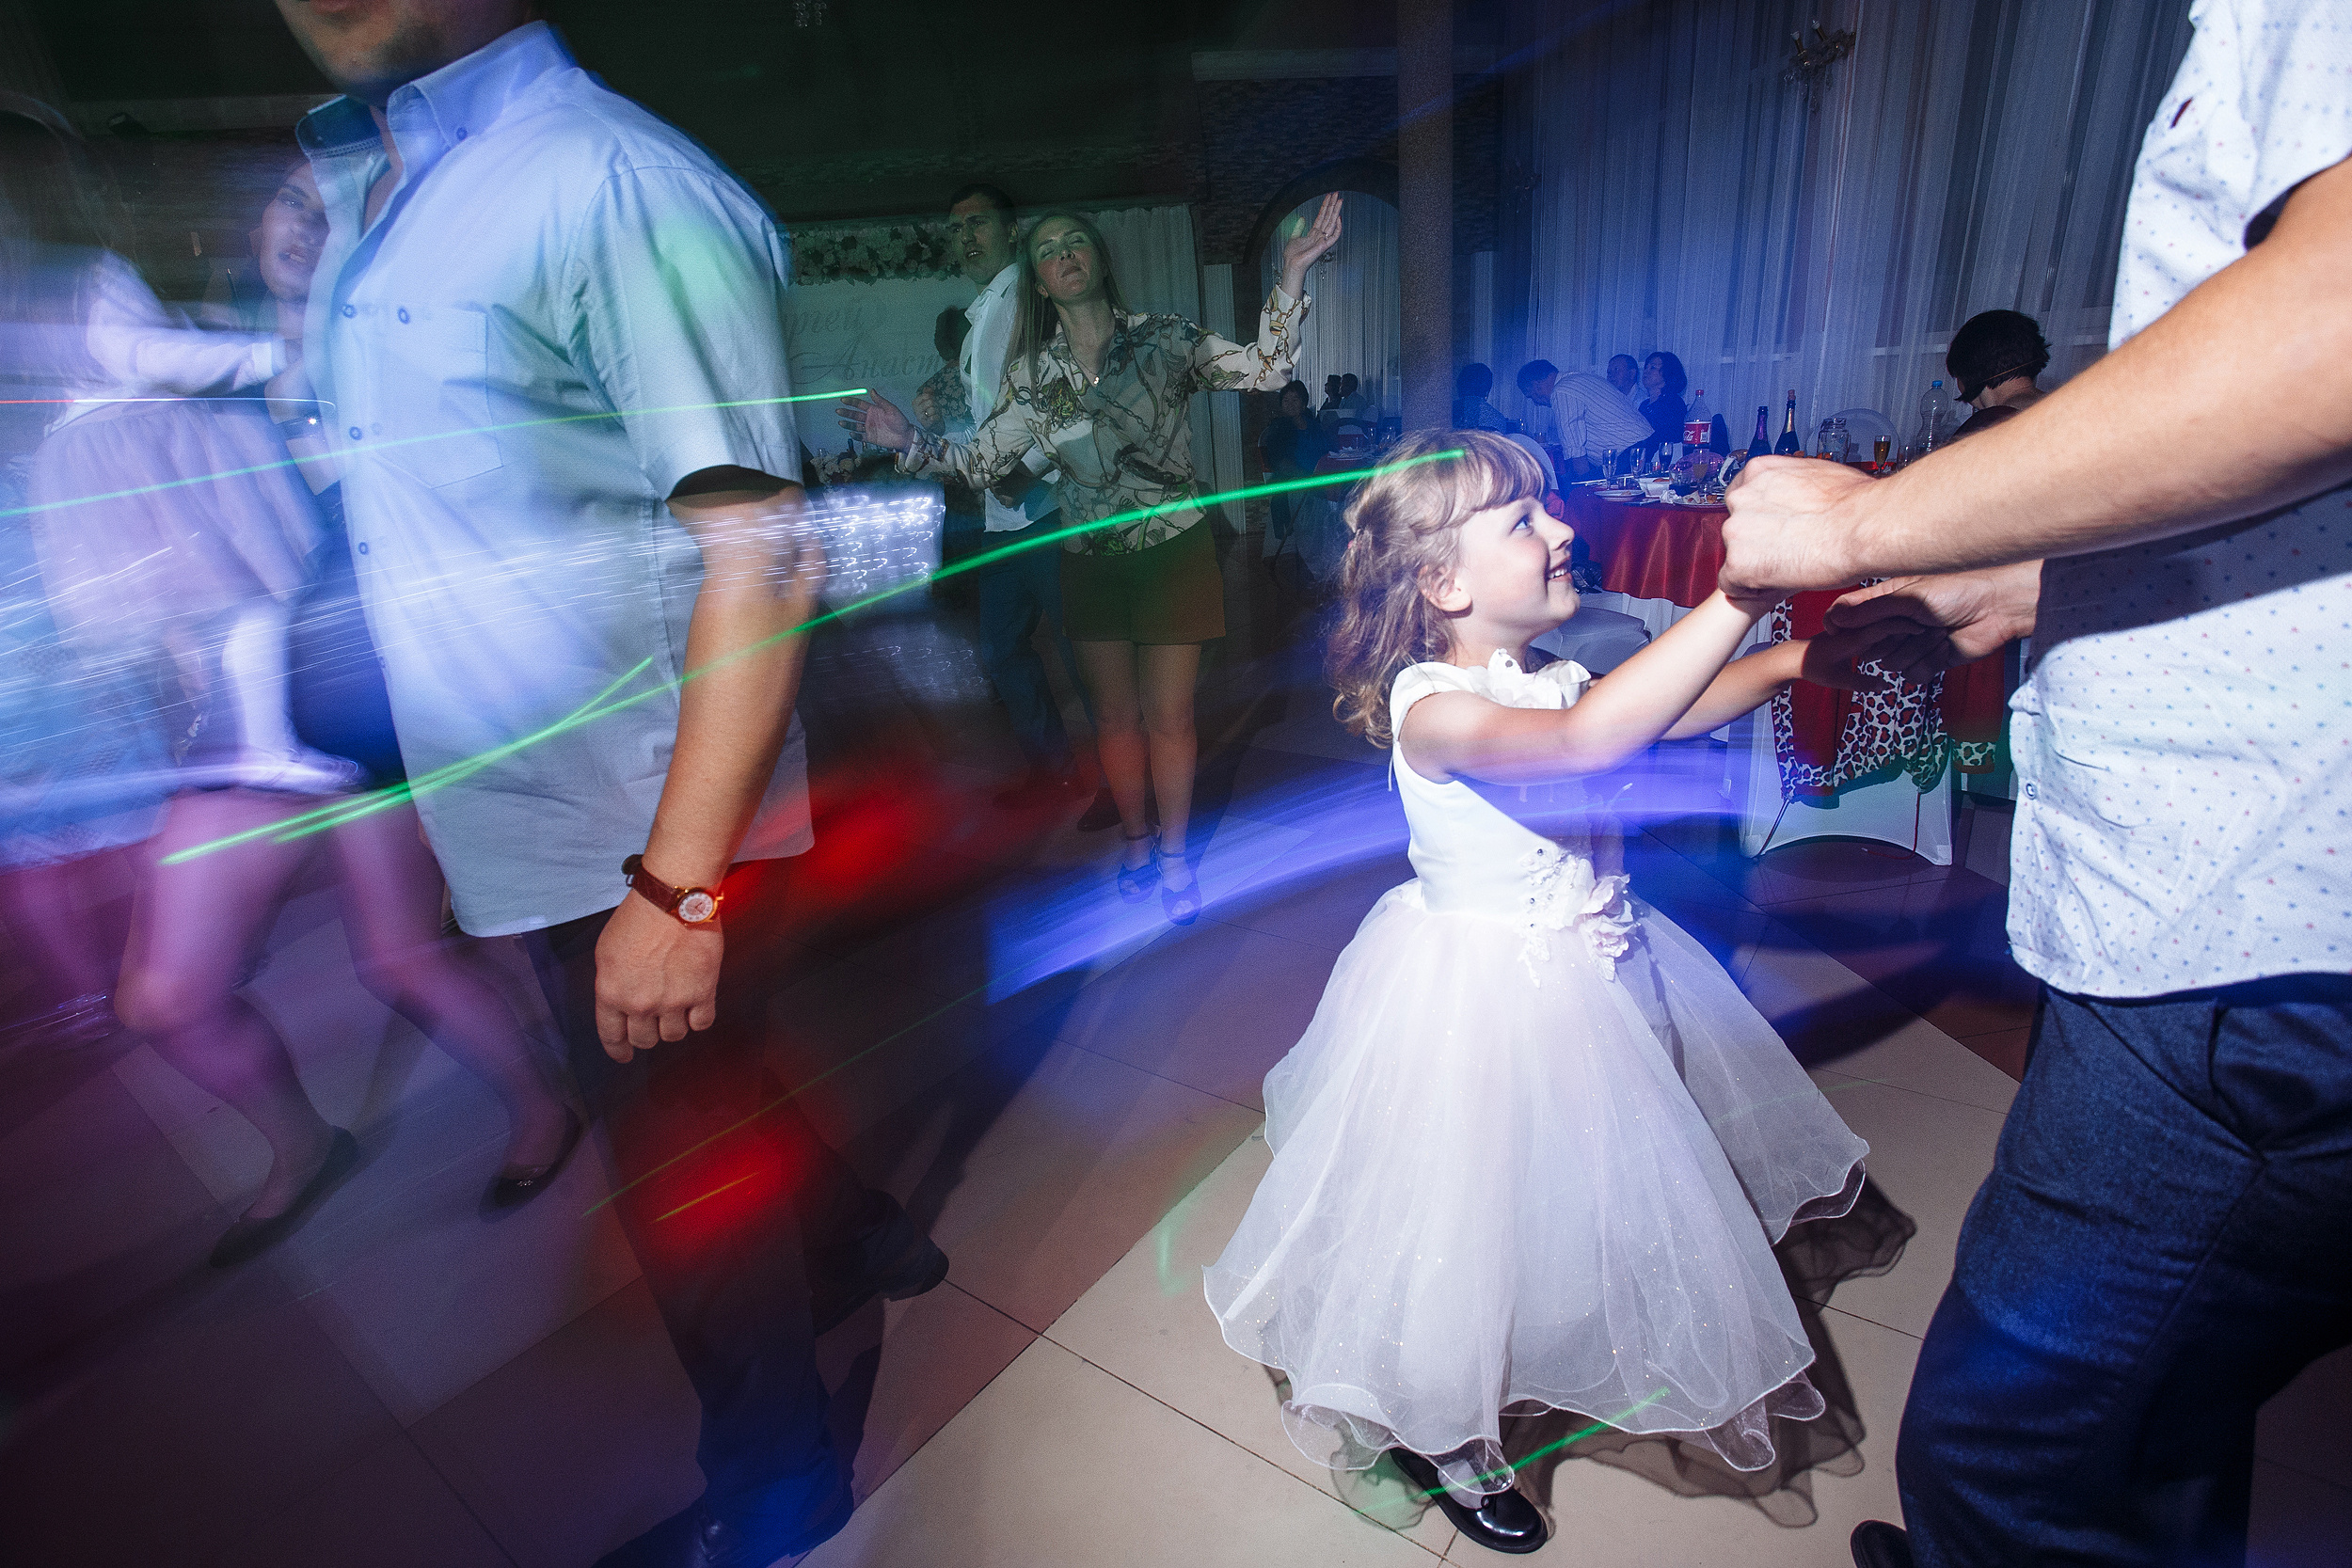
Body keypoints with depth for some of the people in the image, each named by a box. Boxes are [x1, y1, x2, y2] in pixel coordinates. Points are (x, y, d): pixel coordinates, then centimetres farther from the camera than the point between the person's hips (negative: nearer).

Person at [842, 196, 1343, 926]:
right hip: (1091, 560, 3)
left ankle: (1174, 856, 20)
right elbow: (982, 461, 4)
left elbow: (1264, 369, -12)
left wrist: (1293, 269, -21)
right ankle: (1135, 842, 31)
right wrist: (908, 441, -9)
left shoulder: (1166, 338, -4)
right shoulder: (1032, 372, 3)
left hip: (1172, 552, -2)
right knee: (1115, 713, 11)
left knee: (1167, 714, 1)